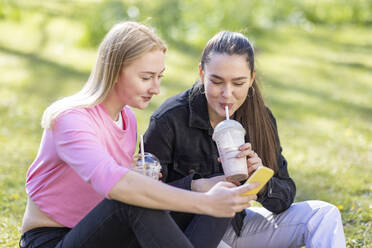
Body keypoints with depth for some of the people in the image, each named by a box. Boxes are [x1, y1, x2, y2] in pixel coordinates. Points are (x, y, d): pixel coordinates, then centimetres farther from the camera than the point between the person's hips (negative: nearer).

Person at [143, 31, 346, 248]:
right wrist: (197, 187, -31)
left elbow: (286, 194, -4)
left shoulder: (260, 118, -5)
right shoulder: (169, 120, -19)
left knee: (324, 215, -8)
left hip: (233, 225, 6)